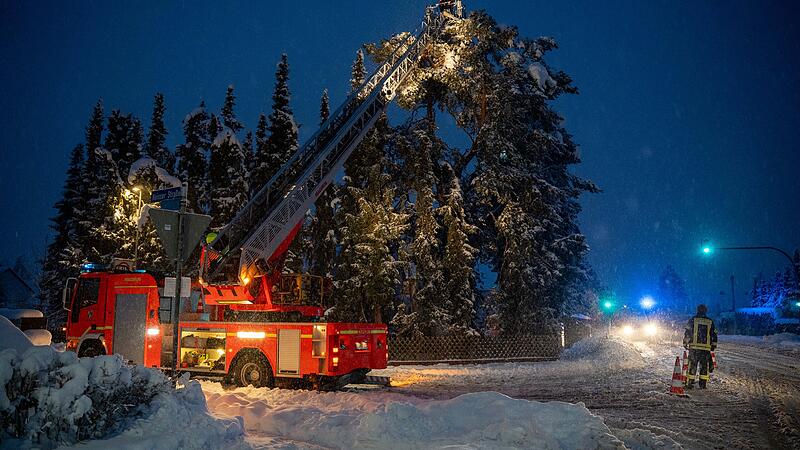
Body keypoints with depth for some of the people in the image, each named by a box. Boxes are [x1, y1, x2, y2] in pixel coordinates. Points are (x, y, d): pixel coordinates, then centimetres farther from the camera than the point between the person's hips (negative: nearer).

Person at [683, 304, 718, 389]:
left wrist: (685, 343, 7)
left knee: (692, 365, 3)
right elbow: (714, 335, 12)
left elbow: (687, 332, 0)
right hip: (706, 348, 1)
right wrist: (713, 346, 21)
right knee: (704, 366, 8)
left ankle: (690, 383, 0)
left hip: (694, 347, -1)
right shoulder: (710, 322, 9)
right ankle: (703, 384, 7)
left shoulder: (693, 320, 2)